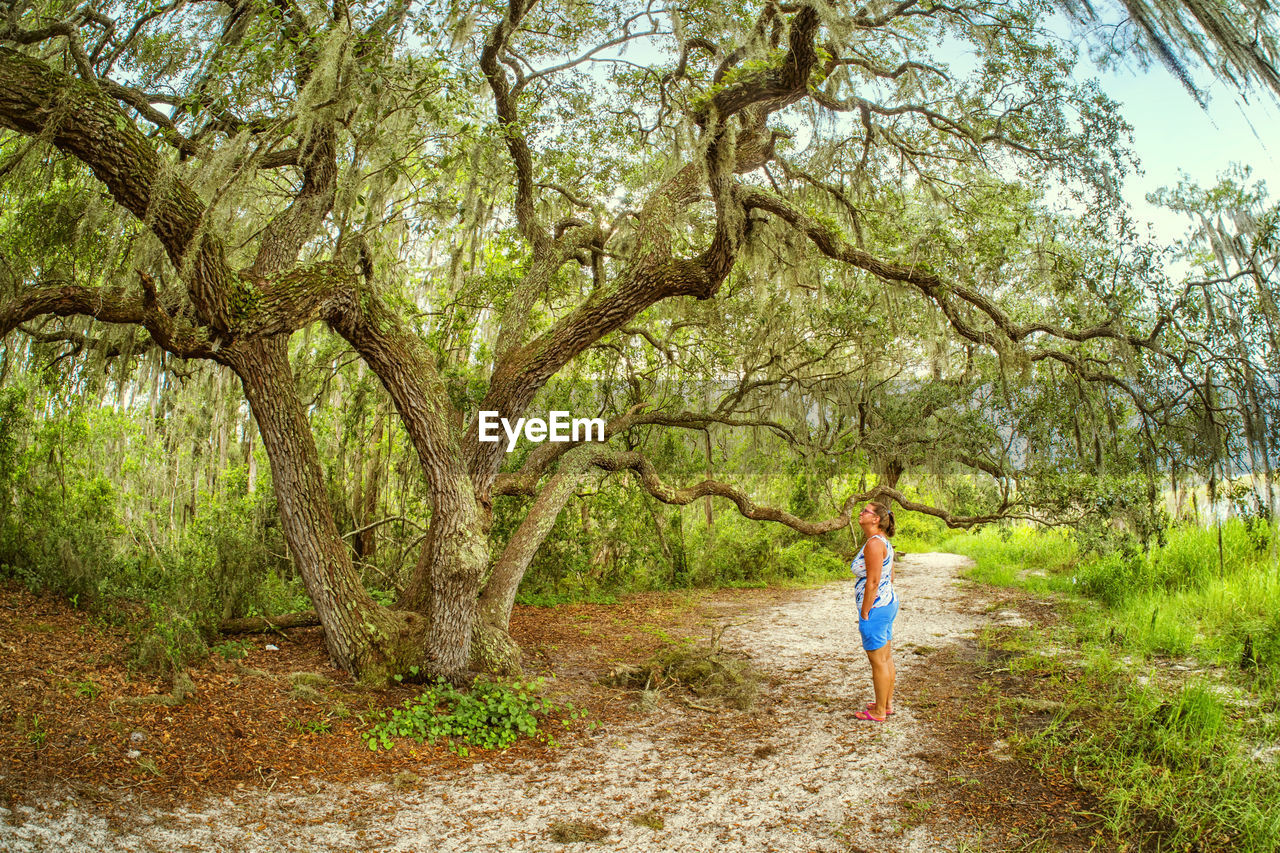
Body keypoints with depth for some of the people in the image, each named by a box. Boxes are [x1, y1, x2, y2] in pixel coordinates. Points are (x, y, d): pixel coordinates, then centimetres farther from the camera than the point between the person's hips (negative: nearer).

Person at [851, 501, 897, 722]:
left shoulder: (874, 543, -20)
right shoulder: (883, 542, 11)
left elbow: (873, 582, -23)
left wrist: (865, 614, -18)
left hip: (875, 608, -10)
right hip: (888, 603, 10)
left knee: (878, 661, 0)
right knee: (886, 658, 18)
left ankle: (879, 712, 10)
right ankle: (887, 704, 29)